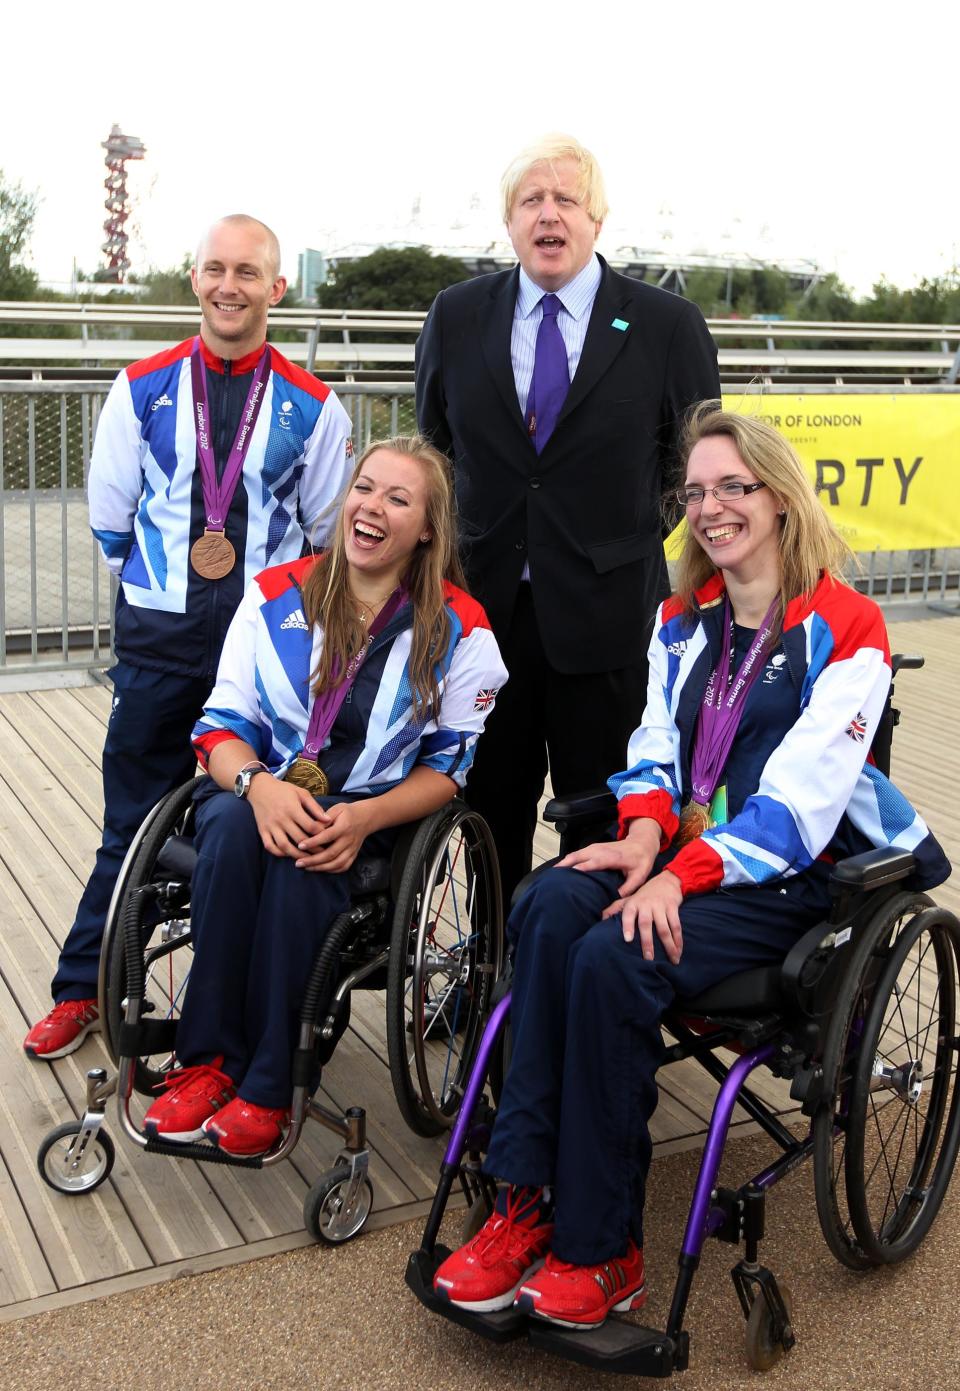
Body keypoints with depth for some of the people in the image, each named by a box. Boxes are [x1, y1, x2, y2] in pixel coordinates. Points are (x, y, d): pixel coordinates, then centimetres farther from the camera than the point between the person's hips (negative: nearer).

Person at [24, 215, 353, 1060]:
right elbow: (110, 521, 9)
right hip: (161, 640, 0)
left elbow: (326, 537, 9)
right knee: (133, 822, 7)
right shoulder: (143, 389, 4)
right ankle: (84, 988, 23)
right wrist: (170, 585, 10)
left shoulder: (313, 408, 2)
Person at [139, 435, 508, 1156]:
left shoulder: (460, 629, 0)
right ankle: (207, 1062, -25)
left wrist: (363, 818, -20)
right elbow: (222, 722, 1)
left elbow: (448, 764, -1)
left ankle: (268, 1087, -25)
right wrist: (258, 784, -22)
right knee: (233, 823, -34)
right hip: (260, 793, 2)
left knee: (300, 862, -35)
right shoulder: (276, 594, 5)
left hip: (374, 816, -2)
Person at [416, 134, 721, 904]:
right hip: (484, 602, 2)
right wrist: (442, 553, 12)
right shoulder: (456, 316, 6)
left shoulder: (668, 324, -2)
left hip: (602, 609, -2)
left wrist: (642, 538, 5)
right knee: (492, 803, 11)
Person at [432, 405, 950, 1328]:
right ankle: (527, 1205, -25)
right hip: (679, 847, 6)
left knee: (615, 957, -31)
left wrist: (682, 875, -24)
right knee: (551, 906, -27)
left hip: (787, 873, -5)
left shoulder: (844, 627, -5)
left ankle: (599, 1248, -17)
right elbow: (654, 743, 12)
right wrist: (644, 830, -10)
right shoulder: (682, 618, 17)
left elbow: (800, 794, -15)